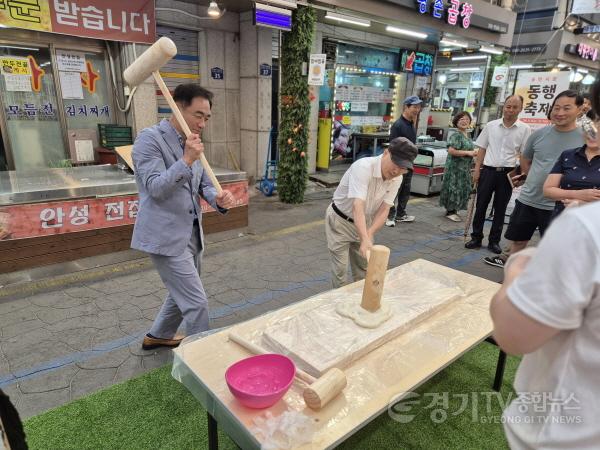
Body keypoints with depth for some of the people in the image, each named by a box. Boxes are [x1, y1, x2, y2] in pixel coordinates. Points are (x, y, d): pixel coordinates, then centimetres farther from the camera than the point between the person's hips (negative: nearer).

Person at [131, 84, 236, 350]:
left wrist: (219, 199, -11)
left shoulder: (192, 143, 12)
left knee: (183, 294, 23)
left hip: (191, 233, 9)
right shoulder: (150, 138, -12)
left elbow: (204, 184, 11)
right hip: (165, 235, -8)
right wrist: (187, 160, -27)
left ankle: (158, 336, 45)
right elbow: (155, 188, -19)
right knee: (196, 302, -5)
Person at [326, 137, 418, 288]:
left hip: (365, 222, 6)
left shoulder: (397, 179, -11)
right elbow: (358, 206, -42)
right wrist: (365, 239, -53)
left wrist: (369, 234, -27)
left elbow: (384, 210, -11)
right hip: (340, 220, -6)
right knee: (340, 269, -2)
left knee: (364, 267, 14)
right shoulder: (363, 167, -32)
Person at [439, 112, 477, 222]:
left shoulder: (467, 137, 14)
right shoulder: (456, 135, -13)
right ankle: (450, 211, 3)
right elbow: (451, 151, -24)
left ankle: (453, 209, 22)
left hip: (465, 168, 9)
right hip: (455, 167, -9)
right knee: (454, 189, -6)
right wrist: (468, 153, -21)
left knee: (463, 189, 12)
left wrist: (473, 153, 9)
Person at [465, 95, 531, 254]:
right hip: (488, 170, 1)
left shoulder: (524, 129, 1)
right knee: (480, 206, 5)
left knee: (500, 209, 8)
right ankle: (476, 238, 16)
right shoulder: (491, 126, 5)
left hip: (507, 173, -1)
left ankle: (494, 241, 18)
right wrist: (477, 169, 2)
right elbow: (482, 149, 8)